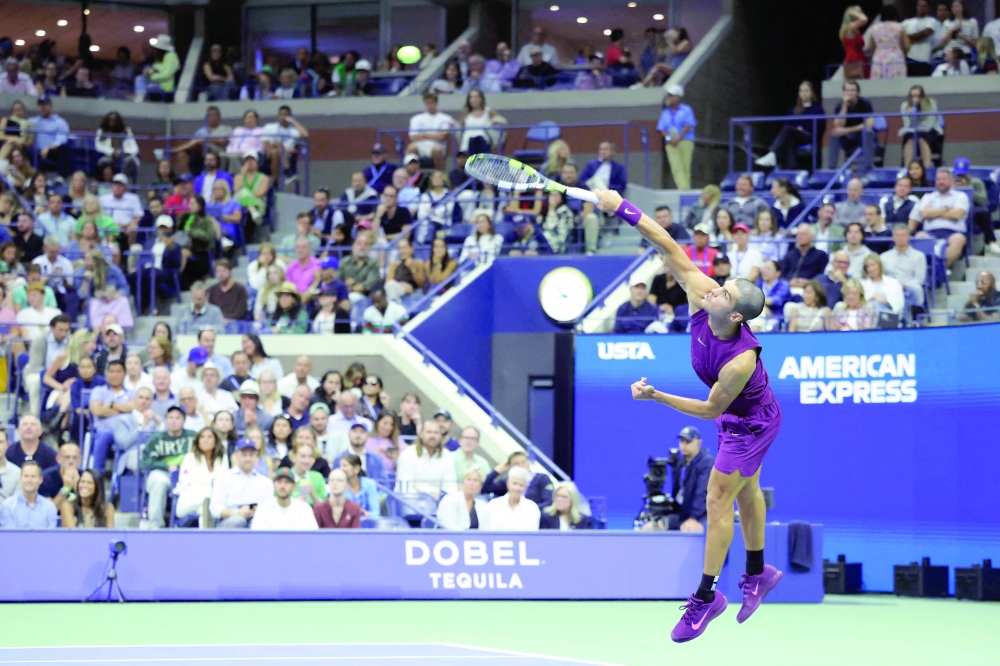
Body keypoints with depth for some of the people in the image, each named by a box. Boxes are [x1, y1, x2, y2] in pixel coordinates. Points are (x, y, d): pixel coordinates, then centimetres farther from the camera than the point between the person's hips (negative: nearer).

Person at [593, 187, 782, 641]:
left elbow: (711, 409, -28)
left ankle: (706, 596, 2)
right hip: (734, 416, 9)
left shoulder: (741, 359, -41)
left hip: (752, 423, -9)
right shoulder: (700, 294, -26)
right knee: (746, 492, 23)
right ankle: (758, 573, 42)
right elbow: (670, 247, -24)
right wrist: (624, 210, -31)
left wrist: (656, 397, -31)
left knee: (718, 499, -7)